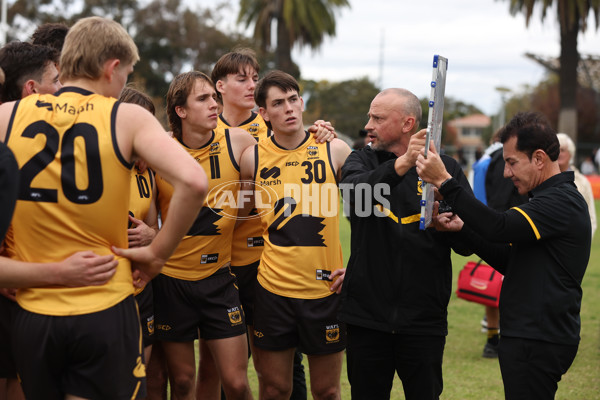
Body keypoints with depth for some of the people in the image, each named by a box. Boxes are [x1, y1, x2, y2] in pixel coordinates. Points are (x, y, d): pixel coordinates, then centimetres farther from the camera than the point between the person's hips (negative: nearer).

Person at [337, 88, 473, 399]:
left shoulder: (447, 168, 3)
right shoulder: (361, 161, 6)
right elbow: (354, 191, -19)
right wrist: (401, 165, -34)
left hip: (424, 318, -1)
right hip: (366, 313, 1)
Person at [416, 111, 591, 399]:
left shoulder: (562, 201, -15)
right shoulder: (554, 197, 18)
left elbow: (500, 227, -29)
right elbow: (508, 260, 18)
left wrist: (444, 182, -27)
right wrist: (463, 228, 7)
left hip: (538, 342, -10)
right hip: (530, 335, 10)